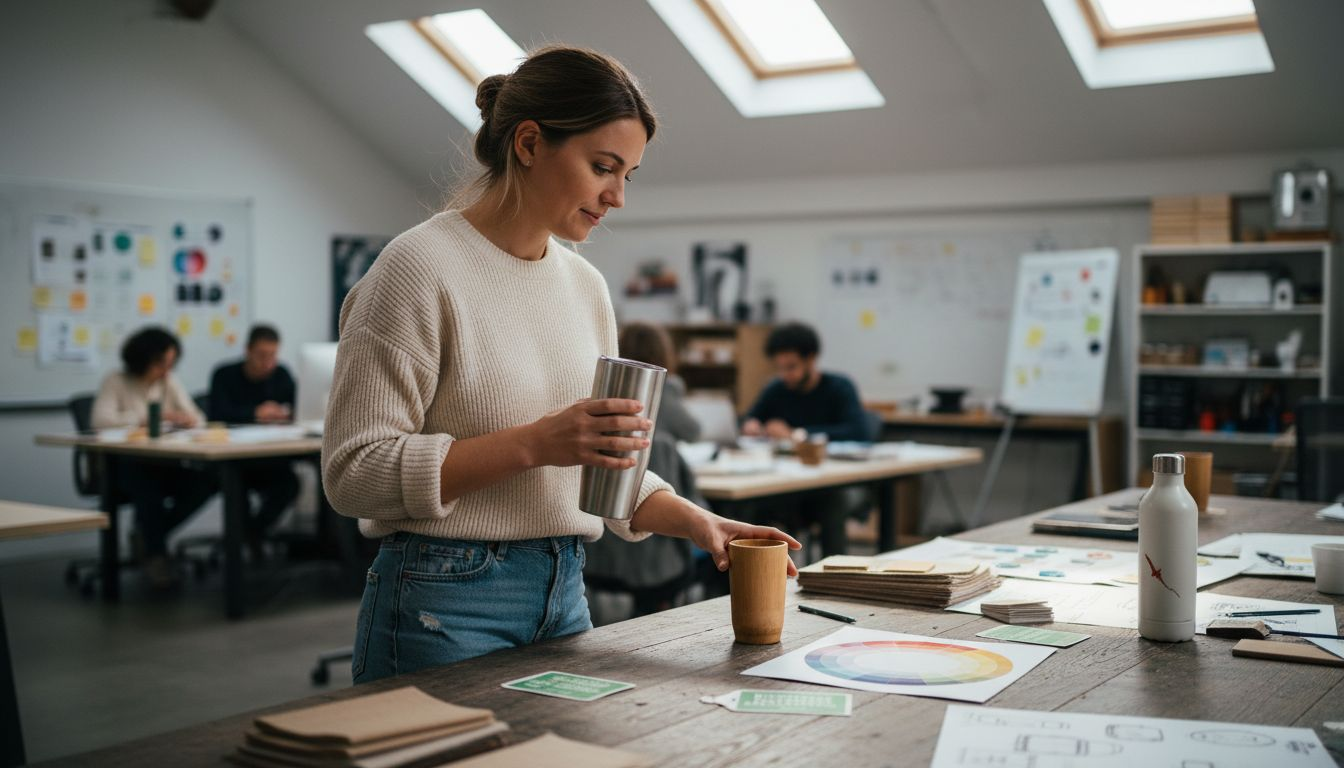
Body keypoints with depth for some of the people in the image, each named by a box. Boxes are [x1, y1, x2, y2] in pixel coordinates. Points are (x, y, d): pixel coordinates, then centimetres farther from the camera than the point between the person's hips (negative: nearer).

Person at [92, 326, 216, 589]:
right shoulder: (116, 382, -1)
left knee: (206, 481, -25)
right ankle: (156, 555, -22)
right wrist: (148, 418, -22)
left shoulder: (170, 382, 13)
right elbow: (101, 420, -18)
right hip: (125, 465, -5)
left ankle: (149, 533, -6)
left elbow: (197, 418, 8)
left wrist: (189, 420, -17)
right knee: (149, 488, -39)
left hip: (164, 463, 5)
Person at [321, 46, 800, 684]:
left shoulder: (586, 286, 9)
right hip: (445, 603, -6)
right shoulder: (419, 268, -12)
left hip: (564, 596, 7)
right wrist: (534, 443, -24)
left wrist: (694, 521, -3)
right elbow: (354, 471, -17)